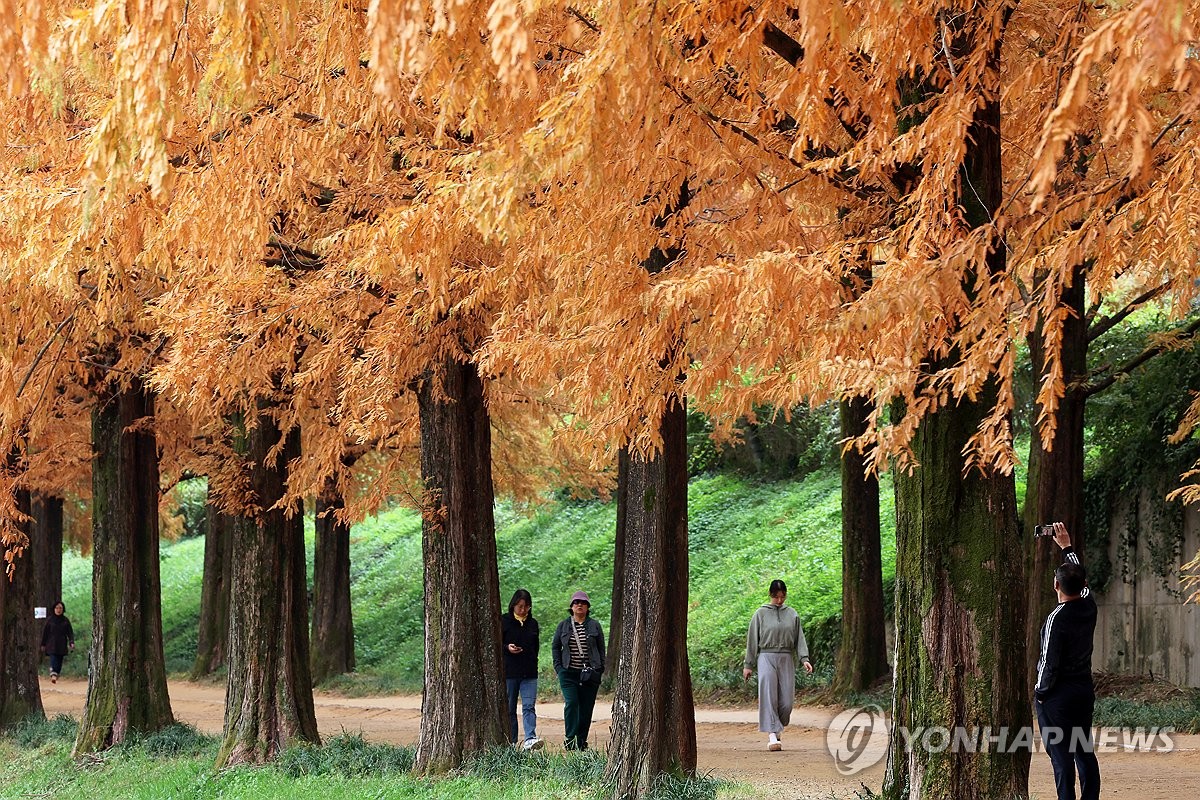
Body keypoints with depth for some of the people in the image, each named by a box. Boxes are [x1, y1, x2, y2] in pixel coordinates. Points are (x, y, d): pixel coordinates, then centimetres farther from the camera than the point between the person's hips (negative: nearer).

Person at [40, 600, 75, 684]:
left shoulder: (65, 620, 6)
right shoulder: (49, 619, 1)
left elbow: (70, 633, 4)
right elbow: (45, 632, 5)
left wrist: (71, 642, -11)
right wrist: (43, 645, 5)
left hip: (62, 645, 3)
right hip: (52, 645, -3)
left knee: (59, 661, 5)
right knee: (53, 659, -19)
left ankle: (56, 675, 15)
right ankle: (53, 674, -29)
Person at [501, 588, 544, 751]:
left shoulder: (533, 623, 12)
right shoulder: (504, 621, 0)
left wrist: (533, 663, 11)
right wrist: (507, 648, -21)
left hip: (529, 673, 2)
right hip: (509, 672, -2)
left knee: (529, 706, -10)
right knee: (510, 709, 4)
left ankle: (530, 739, -22)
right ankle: (511, 743, 10)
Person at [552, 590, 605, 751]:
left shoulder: (594, 626, 7)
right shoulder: (563, 626, 8)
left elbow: (601, 648, 9)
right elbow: (555, 647, 14)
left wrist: (600, 669, 1)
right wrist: (558, 667, 3)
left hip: (590, 674, 0)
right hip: (568, 673, 0)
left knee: (586, 708, 2)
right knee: (571, 703, -14)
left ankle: (582, 741, 11)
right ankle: (571, 740, -12)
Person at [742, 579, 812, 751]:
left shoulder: (792, 614, 9)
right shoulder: (761, 614, 2)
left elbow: (799, 638, 11)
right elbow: (752, 640, 5)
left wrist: (804, 658, -3)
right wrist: (748, 665, 3)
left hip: (786, 659, 3)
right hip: (766, 658, -3)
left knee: (786, 700, -1)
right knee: (768, 697, -12)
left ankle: (778, 728, 22)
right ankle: (772, 736, -16)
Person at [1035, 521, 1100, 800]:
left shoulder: (1057, 619, -19)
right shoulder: (1089, 607, 0)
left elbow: (1049, 661, -18)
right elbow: (1081, 579, 20)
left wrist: (1040, 691, -2)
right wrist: (1066, 547, 30)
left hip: (1058, 695, -7)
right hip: (1084, 690, 7)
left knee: (1061, 756, -4)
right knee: (1085, 753, 12)